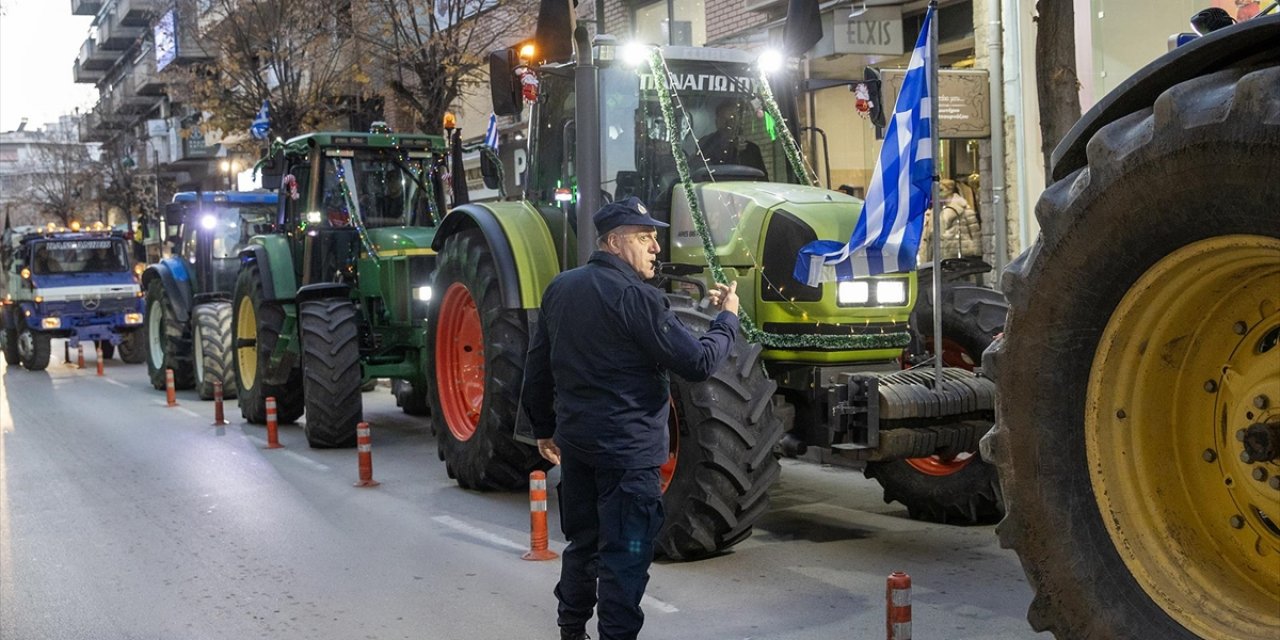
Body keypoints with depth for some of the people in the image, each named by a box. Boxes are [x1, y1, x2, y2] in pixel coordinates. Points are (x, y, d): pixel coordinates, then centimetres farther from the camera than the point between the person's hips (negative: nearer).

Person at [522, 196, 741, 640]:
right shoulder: (636, 296, -17)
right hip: (626, 449, -8)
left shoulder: (560, 288, 7)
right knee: (625, 556, -1)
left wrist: (544, 428, 23)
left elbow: (537, 366, 13)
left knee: (583, 542, 21)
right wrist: (727, 318, 0)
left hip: (575, 441, 8)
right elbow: (698, 363, -17)